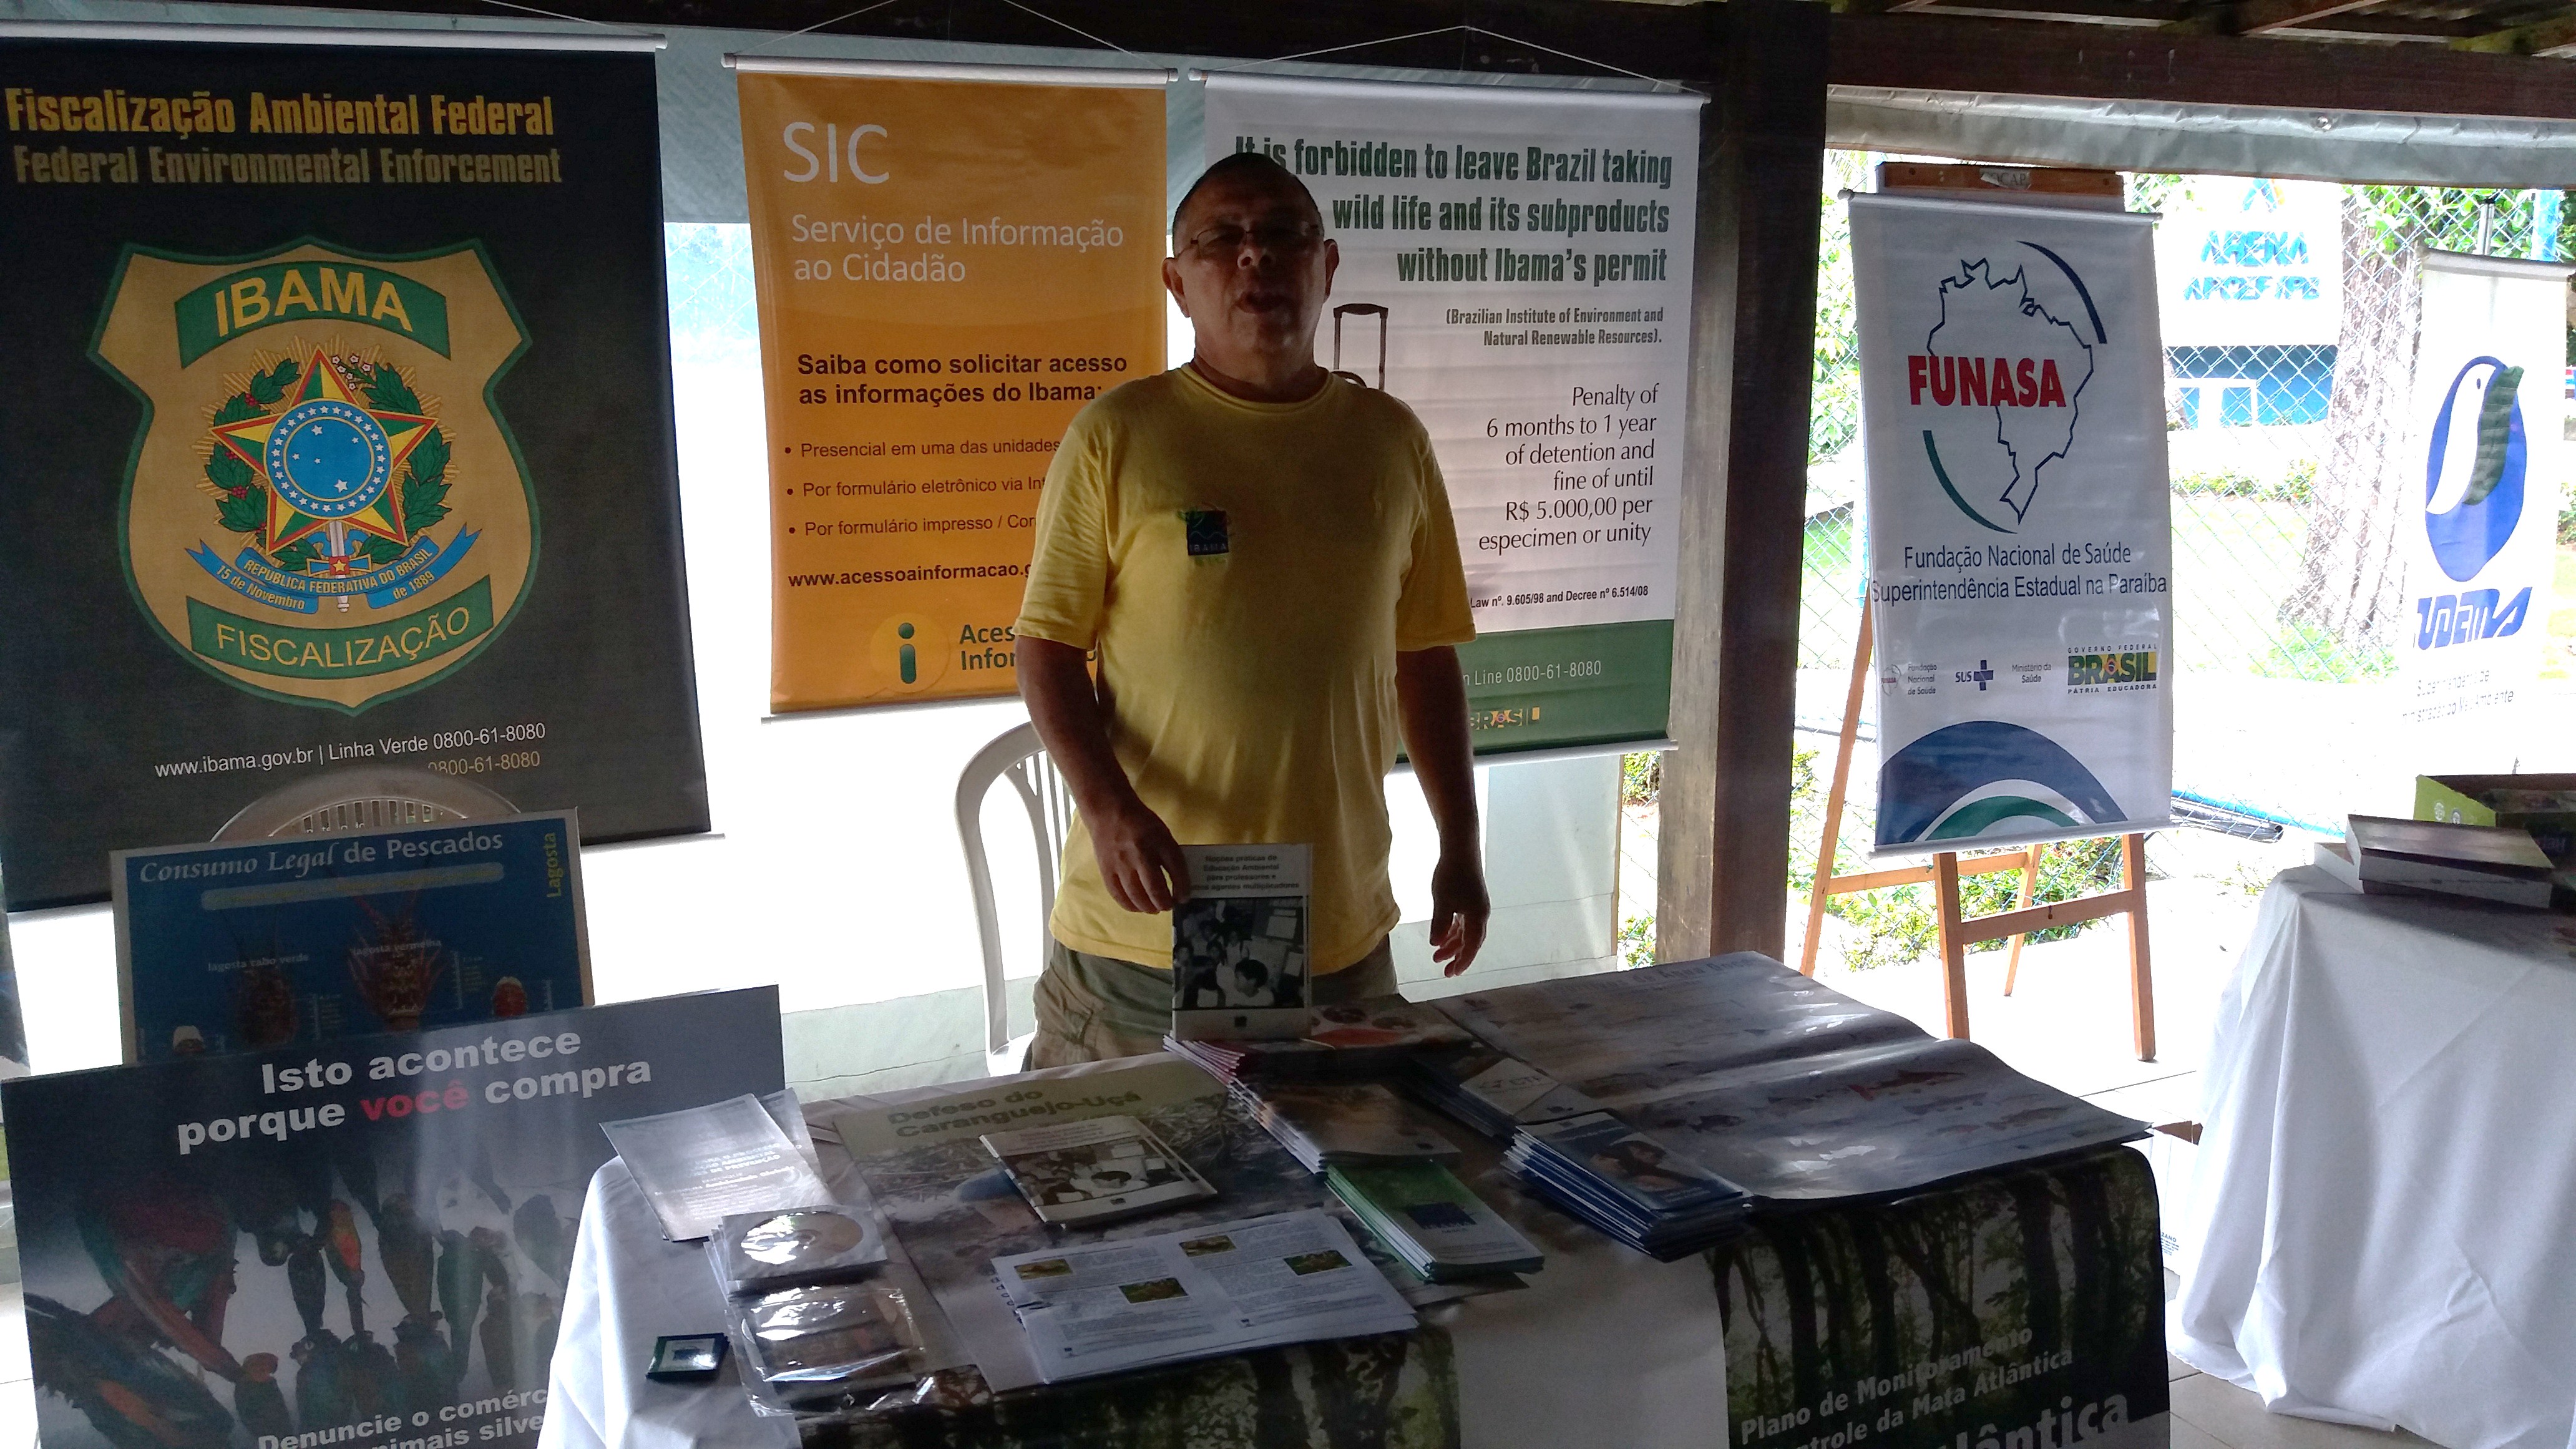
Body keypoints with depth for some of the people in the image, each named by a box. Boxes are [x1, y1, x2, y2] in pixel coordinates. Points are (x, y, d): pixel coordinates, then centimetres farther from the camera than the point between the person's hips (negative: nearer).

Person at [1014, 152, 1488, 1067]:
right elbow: (1047, 647, -3)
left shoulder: (1392, 440, 7)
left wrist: (1461, 844, 10)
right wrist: (1107, 807, -18)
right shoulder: (1117, 436, -4)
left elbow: (1426, 656, 11)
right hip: (1145, 920, -3)